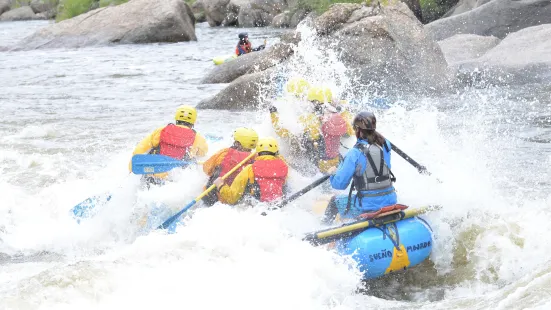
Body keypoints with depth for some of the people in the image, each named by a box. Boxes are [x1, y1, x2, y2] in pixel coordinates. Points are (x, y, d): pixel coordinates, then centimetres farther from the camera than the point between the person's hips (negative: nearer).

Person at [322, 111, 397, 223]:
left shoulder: (354, 153, -17)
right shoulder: (385, 145, -1)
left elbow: (340, 184, -13)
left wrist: (333, 173, 8)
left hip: (368, 206, -5)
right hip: (390, 201, 5)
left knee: (335, 201, 23)